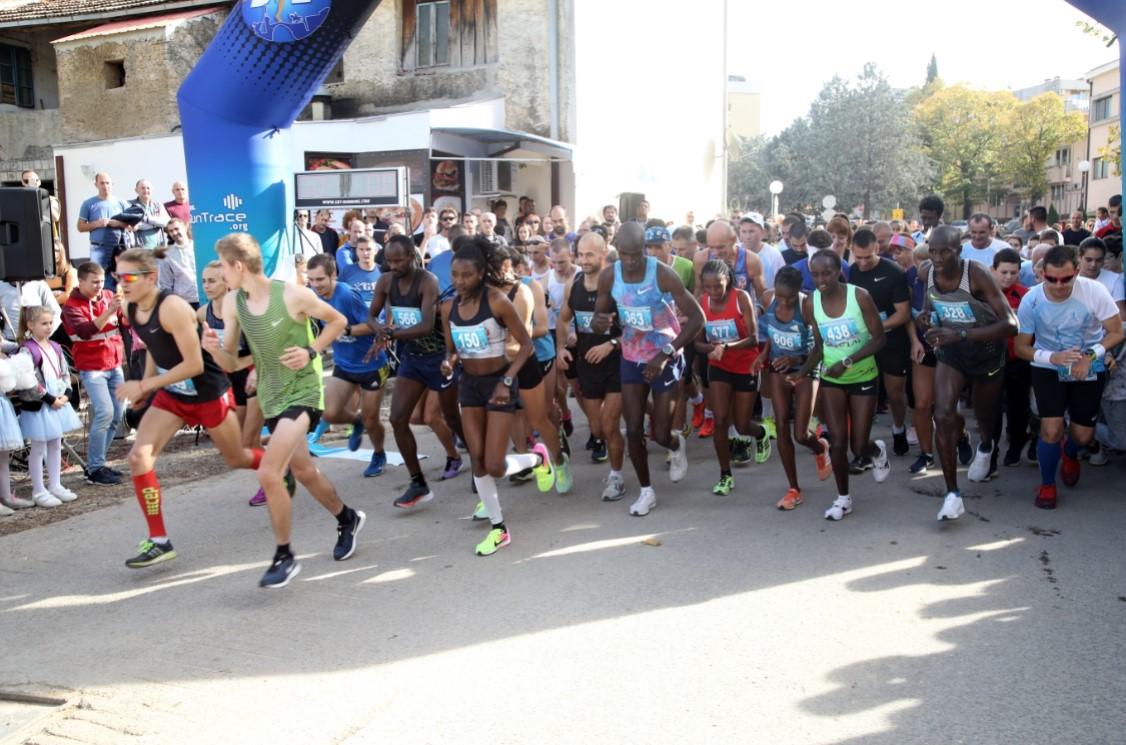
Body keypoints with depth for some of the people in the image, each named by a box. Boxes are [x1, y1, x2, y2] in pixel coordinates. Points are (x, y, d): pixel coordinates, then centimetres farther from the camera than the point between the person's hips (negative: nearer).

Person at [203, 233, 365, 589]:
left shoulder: (293, 295, -20)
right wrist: (214, 348, -21)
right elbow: (231, 363, 0)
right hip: (271, 396, 7)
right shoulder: (232, 303, -4)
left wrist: (311, 351, -18)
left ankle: (284, 556, 0)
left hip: (303, 391, -7)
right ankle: (347, 518, 46)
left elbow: (338, 321, -4)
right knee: (303, 471, 20)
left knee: (268, 474, -19)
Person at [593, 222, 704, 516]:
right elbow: (599, 322, 0)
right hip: (631, 359, 3)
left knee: (660, 434, -1)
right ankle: (646, 491, 23)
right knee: (633, 430, 3)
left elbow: (697, 318, -19)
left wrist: (666, 354, -25)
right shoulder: (608, 277, -11)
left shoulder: (663, 274, -23)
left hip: (666, 360, -3)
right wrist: (598, 323, -26)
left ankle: (678, 447, 38)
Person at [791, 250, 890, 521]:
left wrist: (847, 362, -26)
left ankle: (877, 451, 41)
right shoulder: (810, 304, -9)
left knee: (859, 447, 3)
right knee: (837, 441, -4)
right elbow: (819, 346, 2)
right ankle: (843, 497, 17)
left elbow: (879, 339, -15)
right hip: (831, 380, 2)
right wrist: (803, 372, -15)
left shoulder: (860, 297, -18)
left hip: (863, 378, -2)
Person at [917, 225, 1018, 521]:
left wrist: (960, 334, -45)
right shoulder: (925, 275, -15)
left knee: (984, 415, 18)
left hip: (986, 350, -2)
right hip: (950, 352, 3)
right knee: (943, 415, -17)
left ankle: (985, 448, 57)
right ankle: (952, 495, -10)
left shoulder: (977, 275, -30)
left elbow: (1011, 324, -35)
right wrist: (925, 316, -13)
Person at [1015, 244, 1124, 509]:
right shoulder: (1031, 301, -20)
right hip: (1048, 367, -1)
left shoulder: (1094, 291, -23)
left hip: (1089, 368, 1)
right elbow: (1021, 347, -10)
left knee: (1082, 435, 7)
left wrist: (1091, 355, -27)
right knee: (1051, 429, -15)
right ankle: (1047, 484, 11)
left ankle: (1070, 453, 46)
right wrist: (1052, 357, -28)